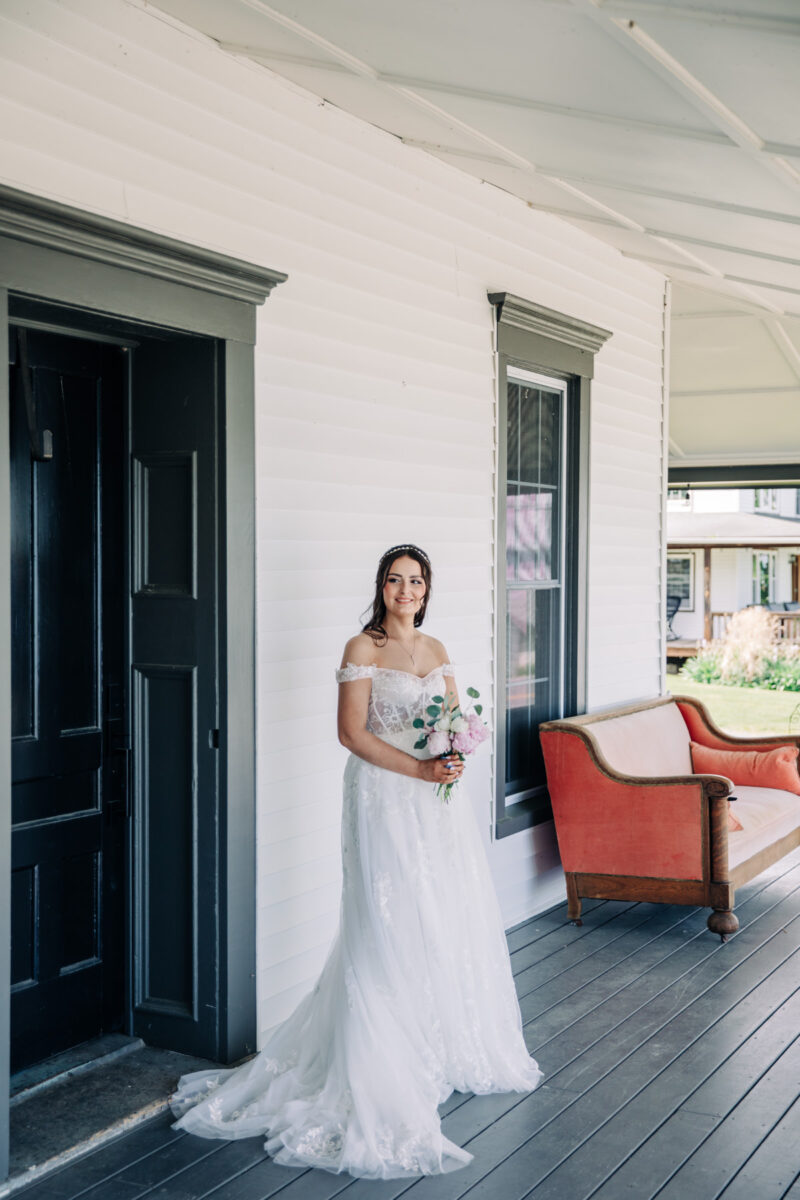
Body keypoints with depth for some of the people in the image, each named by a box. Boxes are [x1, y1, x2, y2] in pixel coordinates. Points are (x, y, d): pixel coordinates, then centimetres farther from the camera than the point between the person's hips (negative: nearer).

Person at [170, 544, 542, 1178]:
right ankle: (390, 1066, 6)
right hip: (384, 798, -6)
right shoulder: (362, 649, -7)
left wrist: (456, 757, -7)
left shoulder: (435, 649, 12)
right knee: (392, 926, -4)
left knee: (450, 918, 10)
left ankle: (447, 1046, 26)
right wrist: (418, 768, -18)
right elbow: (353, 732, -12)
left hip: (440, 799, 6)